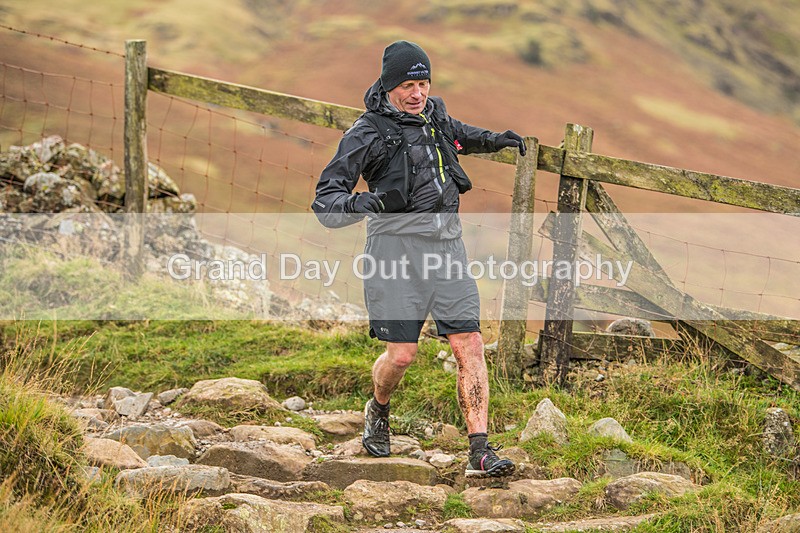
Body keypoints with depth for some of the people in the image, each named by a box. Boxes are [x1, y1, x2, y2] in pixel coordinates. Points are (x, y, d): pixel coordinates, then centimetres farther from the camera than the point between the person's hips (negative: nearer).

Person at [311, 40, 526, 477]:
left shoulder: (433, 111, 13)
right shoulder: (368, 133, -7)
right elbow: (324, 204, -11)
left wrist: (492, 140, 29)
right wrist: (356, 204, -32)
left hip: (446, 244, 5)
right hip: (397, 244, -5)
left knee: (469, 346, -5)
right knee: (402, 353, -6)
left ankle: (480, 453, -5)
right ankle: (378, 410, 30)